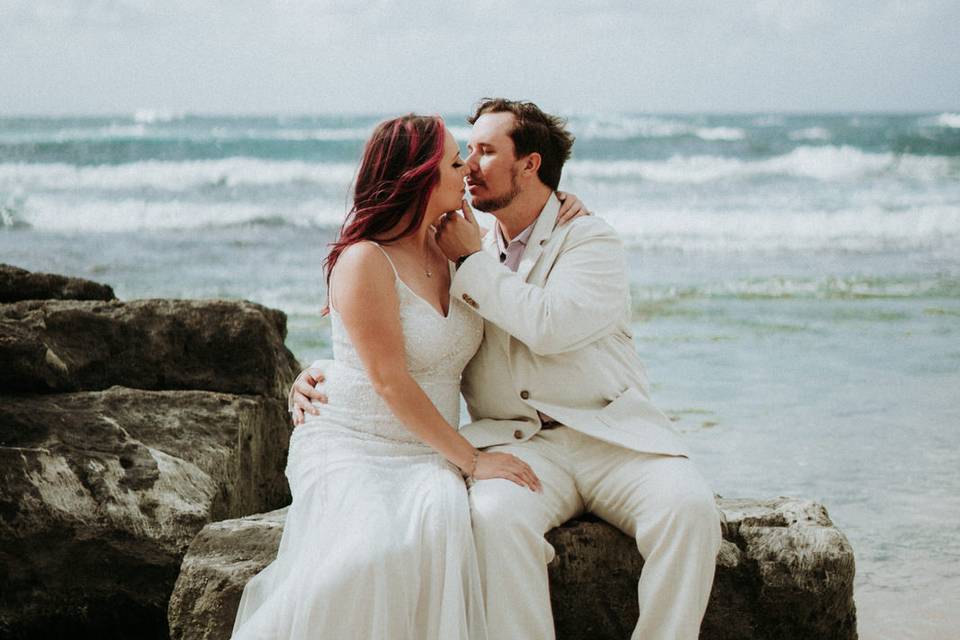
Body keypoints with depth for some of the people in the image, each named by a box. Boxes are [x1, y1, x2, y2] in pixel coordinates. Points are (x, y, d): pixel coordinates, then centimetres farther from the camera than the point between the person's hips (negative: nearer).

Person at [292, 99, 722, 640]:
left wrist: (473, 260, -4)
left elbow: (549, 325, -15)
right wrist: (327, 374, 4)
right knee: (496, 516, -34)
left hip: (613, 435, -2)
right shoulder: (464, 251, 18)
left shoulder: (592, 241, 4)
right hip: (516, 443, 2)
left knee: (689, 510, -30)